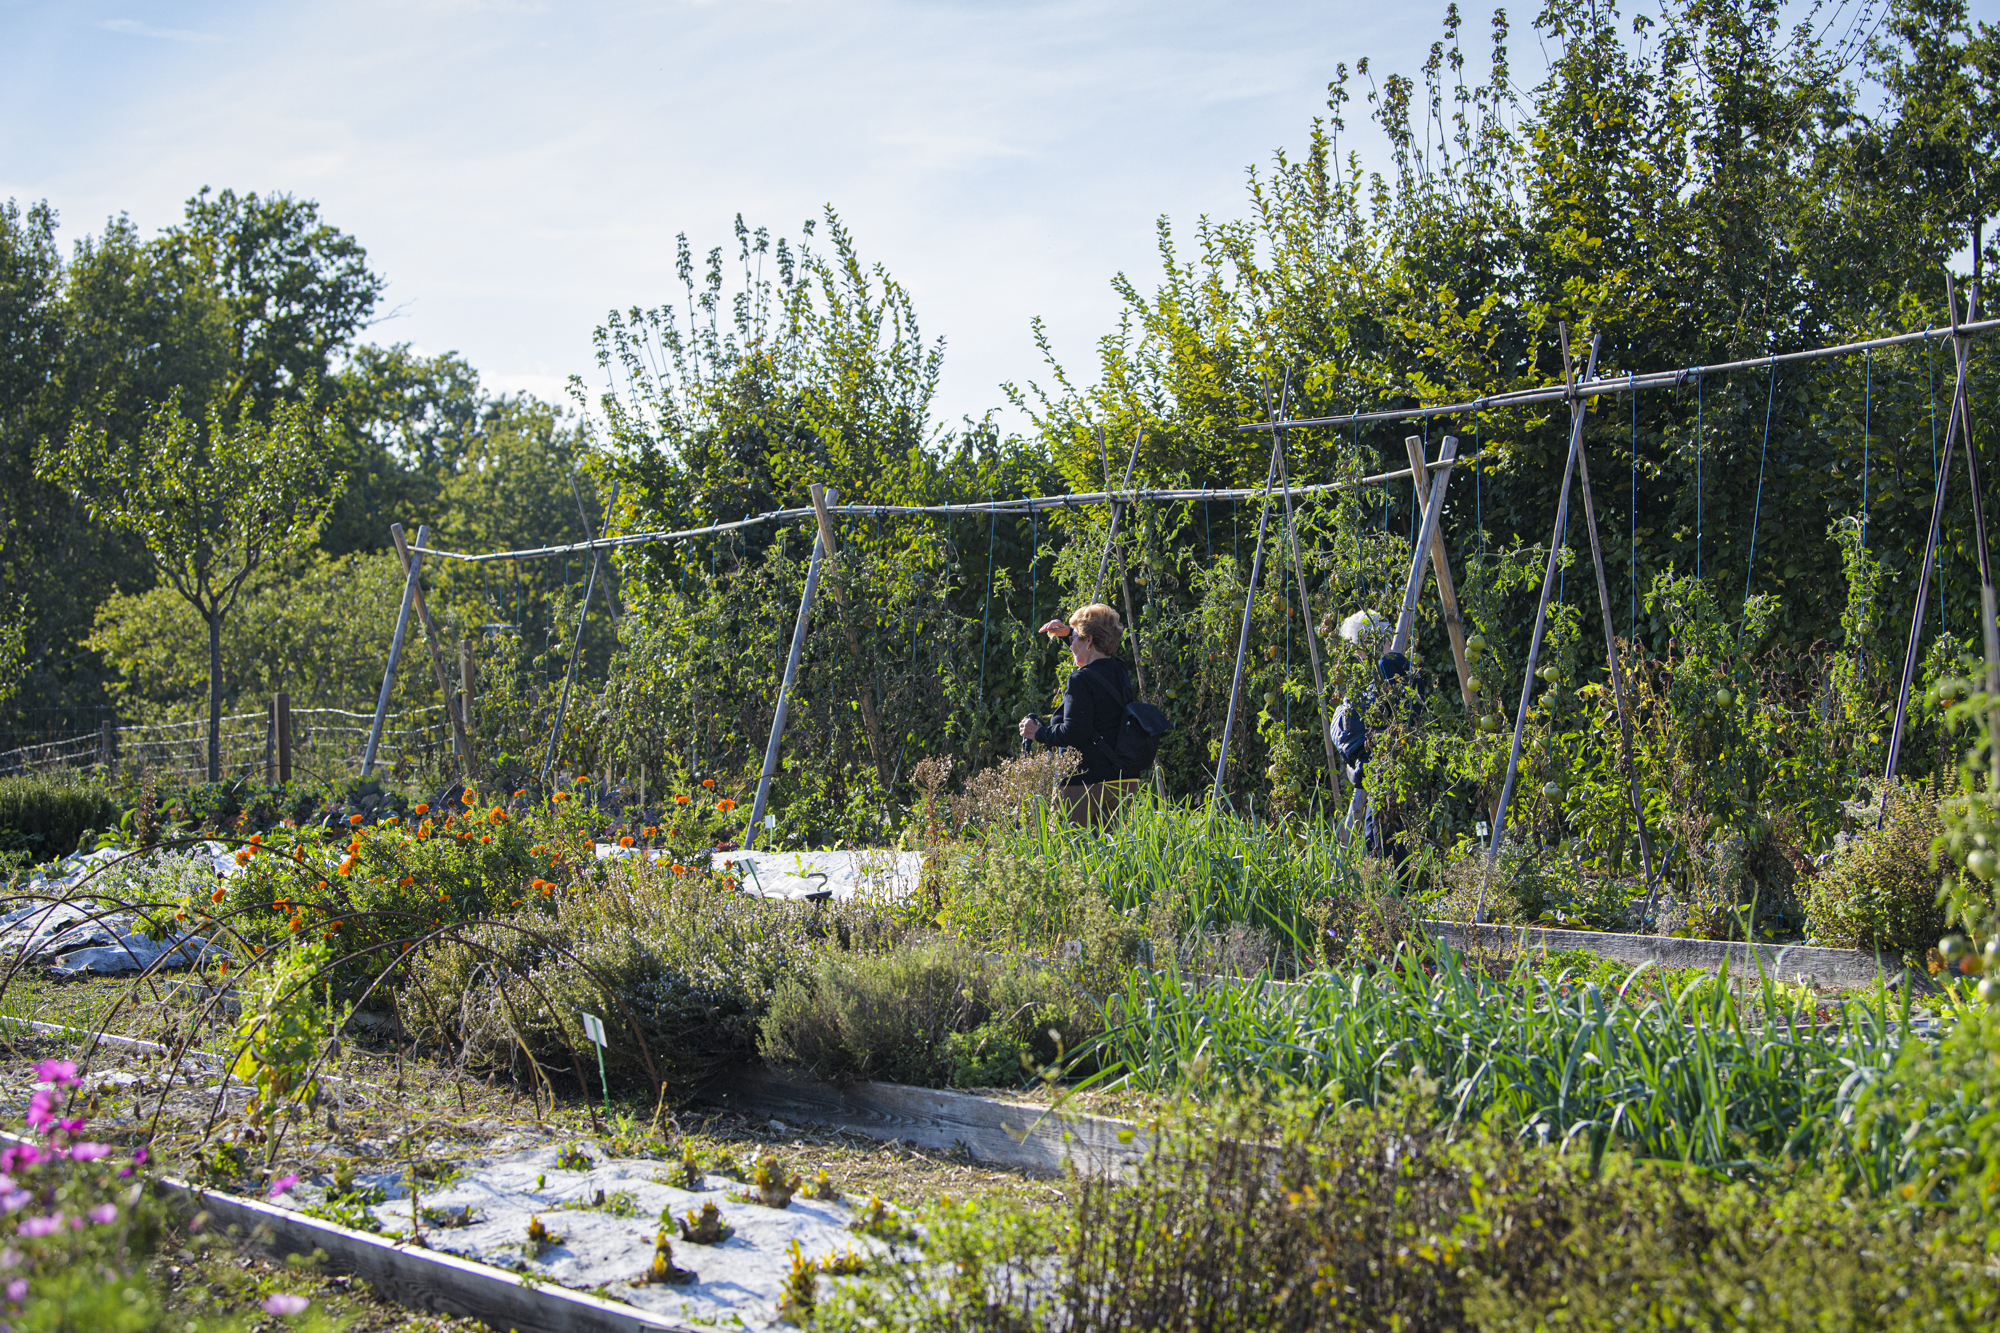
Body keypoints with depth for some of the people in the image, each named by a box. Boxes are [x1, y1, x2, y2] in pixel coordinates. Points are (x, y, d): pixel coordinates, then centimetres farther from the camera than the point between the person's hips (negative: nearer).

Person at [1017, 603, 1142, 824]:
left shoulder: (1081, 680, -14)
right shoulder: (1120, 672, 11)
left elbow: (1074, 732, -20)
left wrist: (1039, 733, -5)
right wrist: (1067, 633, 26)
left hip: (1086, 782, -8)